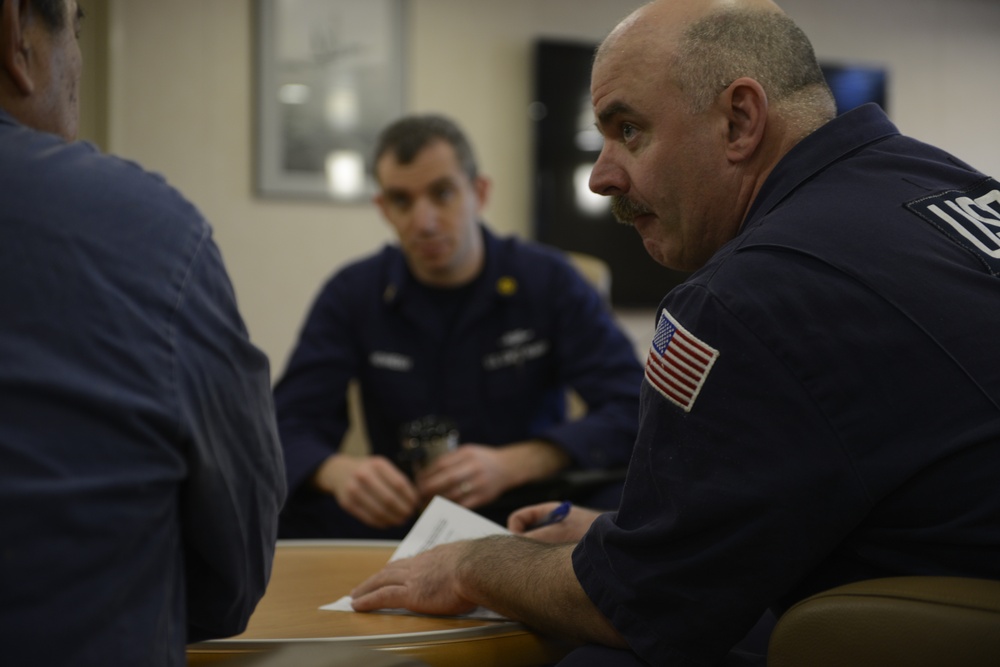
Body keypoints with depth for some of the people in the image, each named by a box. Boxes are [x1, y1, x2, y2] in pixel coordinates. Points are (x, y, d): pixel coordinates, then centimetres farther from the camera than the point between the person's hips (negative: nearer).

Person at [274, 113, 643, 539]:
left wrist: (513, 464, -26)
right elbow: (290, 428, -5)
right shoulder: (350, 294, 1)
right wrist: (337, 471, -30)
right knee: (286, 512, -28)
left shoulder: (548, 280, -3)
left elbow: (632, 410, -10)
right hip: (400, 516, 1)